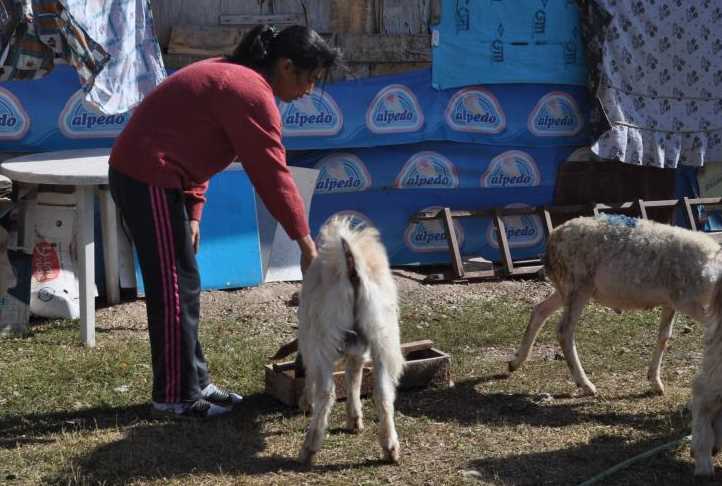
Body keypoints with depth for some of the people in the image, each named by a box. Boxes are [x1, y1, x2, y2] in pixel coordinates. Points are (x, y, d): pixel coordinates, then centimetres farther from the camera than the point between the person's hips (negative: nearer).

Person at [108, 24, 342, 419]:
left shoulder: (230, 76, 15)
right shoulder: (253, 95, -16)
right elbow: (273, 175, -17)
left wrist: (192, 212, 11)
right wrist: (305, 242, -12)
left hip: (141, 175, 10)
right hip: (150, 181, -10)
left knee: (182, 285, 14)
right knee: (174, 287, -3)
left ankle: (193, 382, 23)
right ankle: (174, 396, 6)